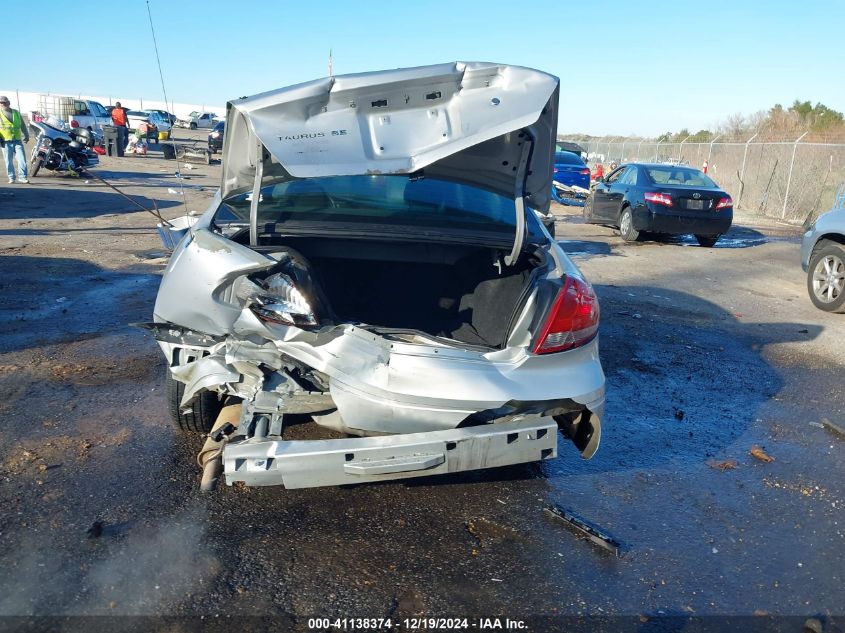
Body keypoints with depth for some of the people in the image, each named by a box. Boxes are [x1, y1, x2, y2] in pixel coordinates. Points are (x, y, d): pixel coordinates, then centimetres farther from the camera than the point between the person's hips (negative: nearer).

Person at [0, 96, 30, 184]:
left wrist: (26, 135, 19)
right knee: (8, 161, 2)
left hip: (18, 140, 1)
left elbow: (22, 125, 22)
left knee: (22, 159, -9)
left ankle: (22, 177, -5)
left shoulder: (16, 113, 15)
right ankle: (11, 178, 9)